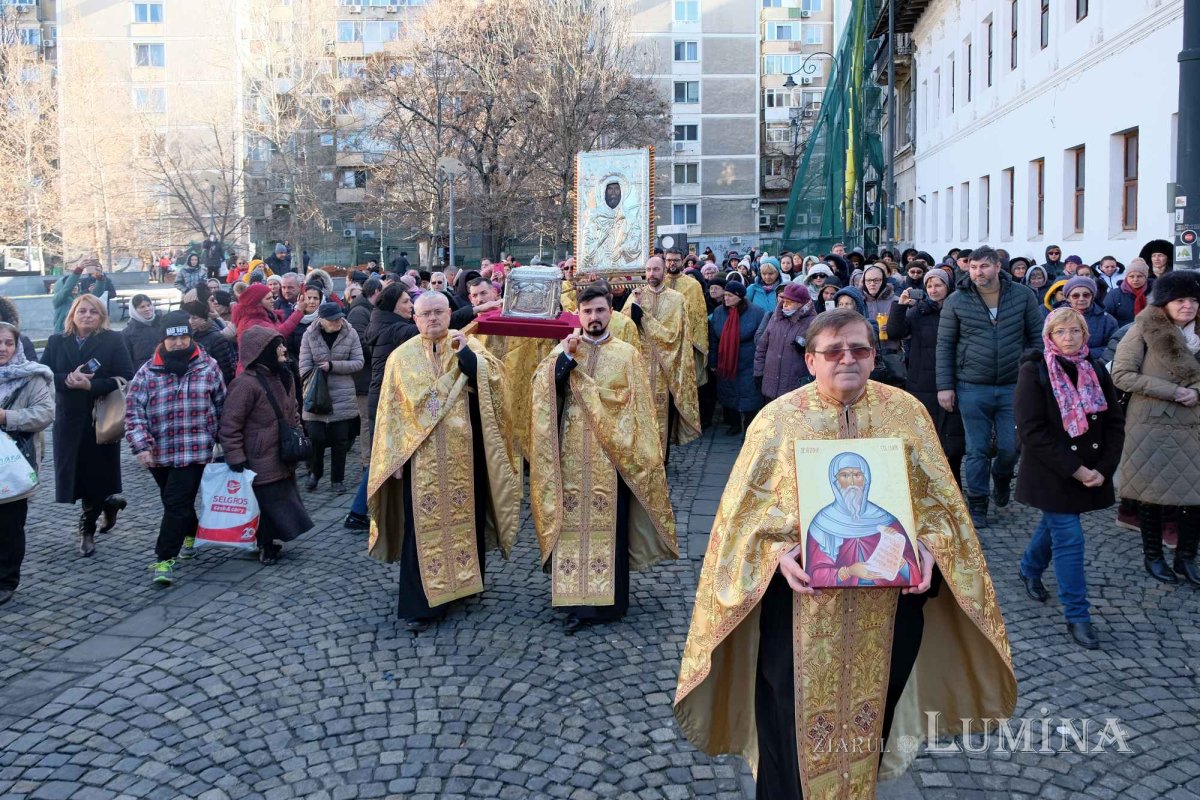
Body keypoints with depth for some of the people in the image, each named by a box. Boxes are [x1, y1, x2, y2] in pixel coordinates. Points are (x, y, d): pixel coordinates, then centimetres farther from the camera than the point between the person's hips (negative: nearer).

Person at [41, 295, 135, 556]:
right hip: (68, 419, 3)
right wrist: (68, 379, -16)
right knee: (82, 476, 1)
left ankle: (88, 530, 18)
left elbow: (126, 378, -9)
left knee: (96, 474, 1)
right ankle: (109, 503, 27)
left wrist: (91, 385, -20)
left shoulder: (113, 340, 0)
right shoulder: (56, 342, 10)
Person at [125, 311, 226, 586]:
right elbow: (133, 411, -5)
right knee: (173, 501, 19)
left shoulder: (208, 367, -1)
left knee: (177, 504, -8)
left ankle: (165, 559, -1)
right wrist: (141, 445, -16)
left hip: (194, 450, -3)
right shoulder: (148, 372, -2)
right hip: (159, 452, 3)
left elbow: (222, 405, 8)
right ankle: (192, 532, 46)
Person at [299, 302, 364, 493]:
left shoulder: (350, 333, -3)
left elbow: (358, 362, -5)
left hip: (343, 397, 1)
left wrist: (332, 366, -16)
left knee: (340, 440, 6)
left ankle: (338, 479, 21)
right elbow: (305, 367, -3)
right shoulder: (310, 335, -3)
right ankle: (314, 473, 23)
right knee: (316, 438, -3)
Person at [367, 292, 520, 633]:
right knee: (423, 524, -2)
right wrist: (395, 456, -3)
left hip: (463, 453, 1)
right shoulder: (402, 357, 3)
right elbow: (392, 411, 2)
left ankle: (467, 579, 31)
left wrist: (465, 354, -21)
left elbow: (494, 378, -12)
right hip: (421, 457, -1)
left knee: (466, 514, 11)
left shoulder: (468, 345, 4)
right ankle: (420, 604, 2)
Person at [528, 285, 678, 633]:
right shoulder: (562, 350, 8)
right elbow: (543, 391, -7)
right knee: (572, 522, 0)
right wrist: (566, 357, -18)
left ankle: (609, 599, 12)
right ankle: (576, 597, 8)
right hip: (571, 456, 1)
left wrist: (637, 452, -5)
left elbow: (638, 409, 1)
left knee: (609, 523, 2)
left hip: (611, 455, -1)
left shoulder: (627, 354, 4)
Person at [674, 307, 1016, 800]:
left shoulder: (906, 412, 0)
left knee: (870, 713, 17)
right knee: (799, 719, 6)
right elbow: (747, 508, -4)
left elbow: (937, 498, 5)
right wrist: (778, 551, -20)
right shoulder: (778, 418, -5)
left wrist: (930, 546, -13)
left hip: (886, 604, 2)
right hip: (801, 603, -2)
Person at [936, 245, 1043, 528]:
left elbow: (1037, 337, 7)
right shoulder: (956, 301, -2)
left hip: (1013, 387, 1)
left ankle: (1002, 479, 37)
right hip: (972, 388, -1)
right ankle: (977, 503, 18)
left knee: (1010, 447, 4)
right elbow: (945, 345, 2)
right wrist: (945, 386, -3)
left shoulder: (1023, 296, 1)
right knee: (977, 450, 4)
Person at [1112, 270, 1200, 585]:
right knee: (1152, 491, 6)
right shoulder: (1145, 329, -8)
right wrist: (1172, 391, -16)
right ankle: (1153, 555, 23)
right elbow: (1122, 375, -12)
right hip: (1151, 426, -4)